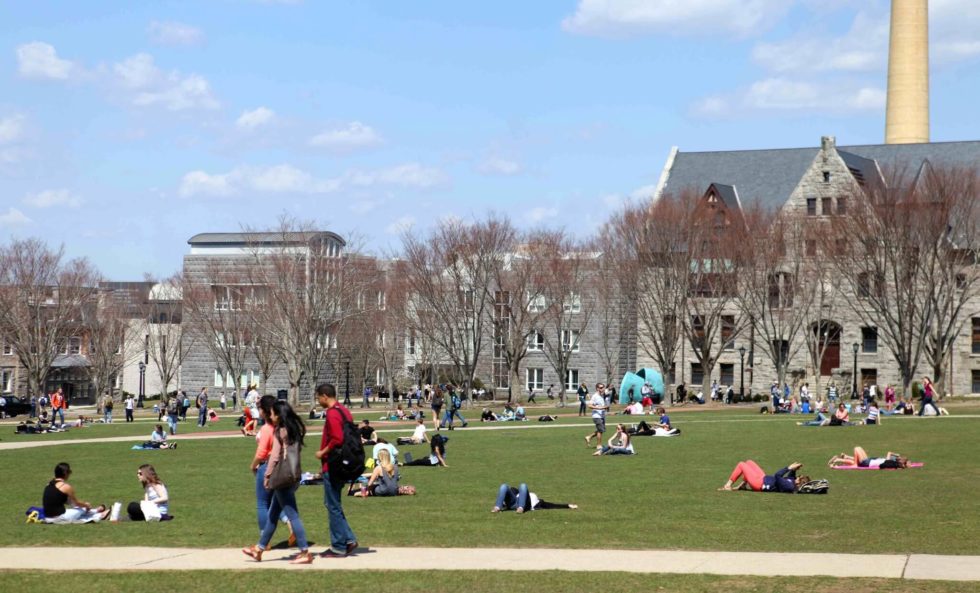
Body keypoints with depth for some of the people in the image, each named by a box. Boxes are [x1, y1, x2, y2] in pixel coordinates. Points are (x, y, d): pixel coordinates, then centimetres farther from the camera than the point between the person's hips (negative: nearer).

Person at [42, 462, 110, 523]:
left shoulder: (50, 484, 12)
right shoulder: (66, 487, -13)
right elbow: (76, 502, 1)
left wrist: (83, 504, 29)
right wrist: (86, 505, 22)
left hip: (47, 517, 7)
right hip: (59, 517, -7)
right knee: (83, 509, 14)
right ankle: (100, 515, 36)